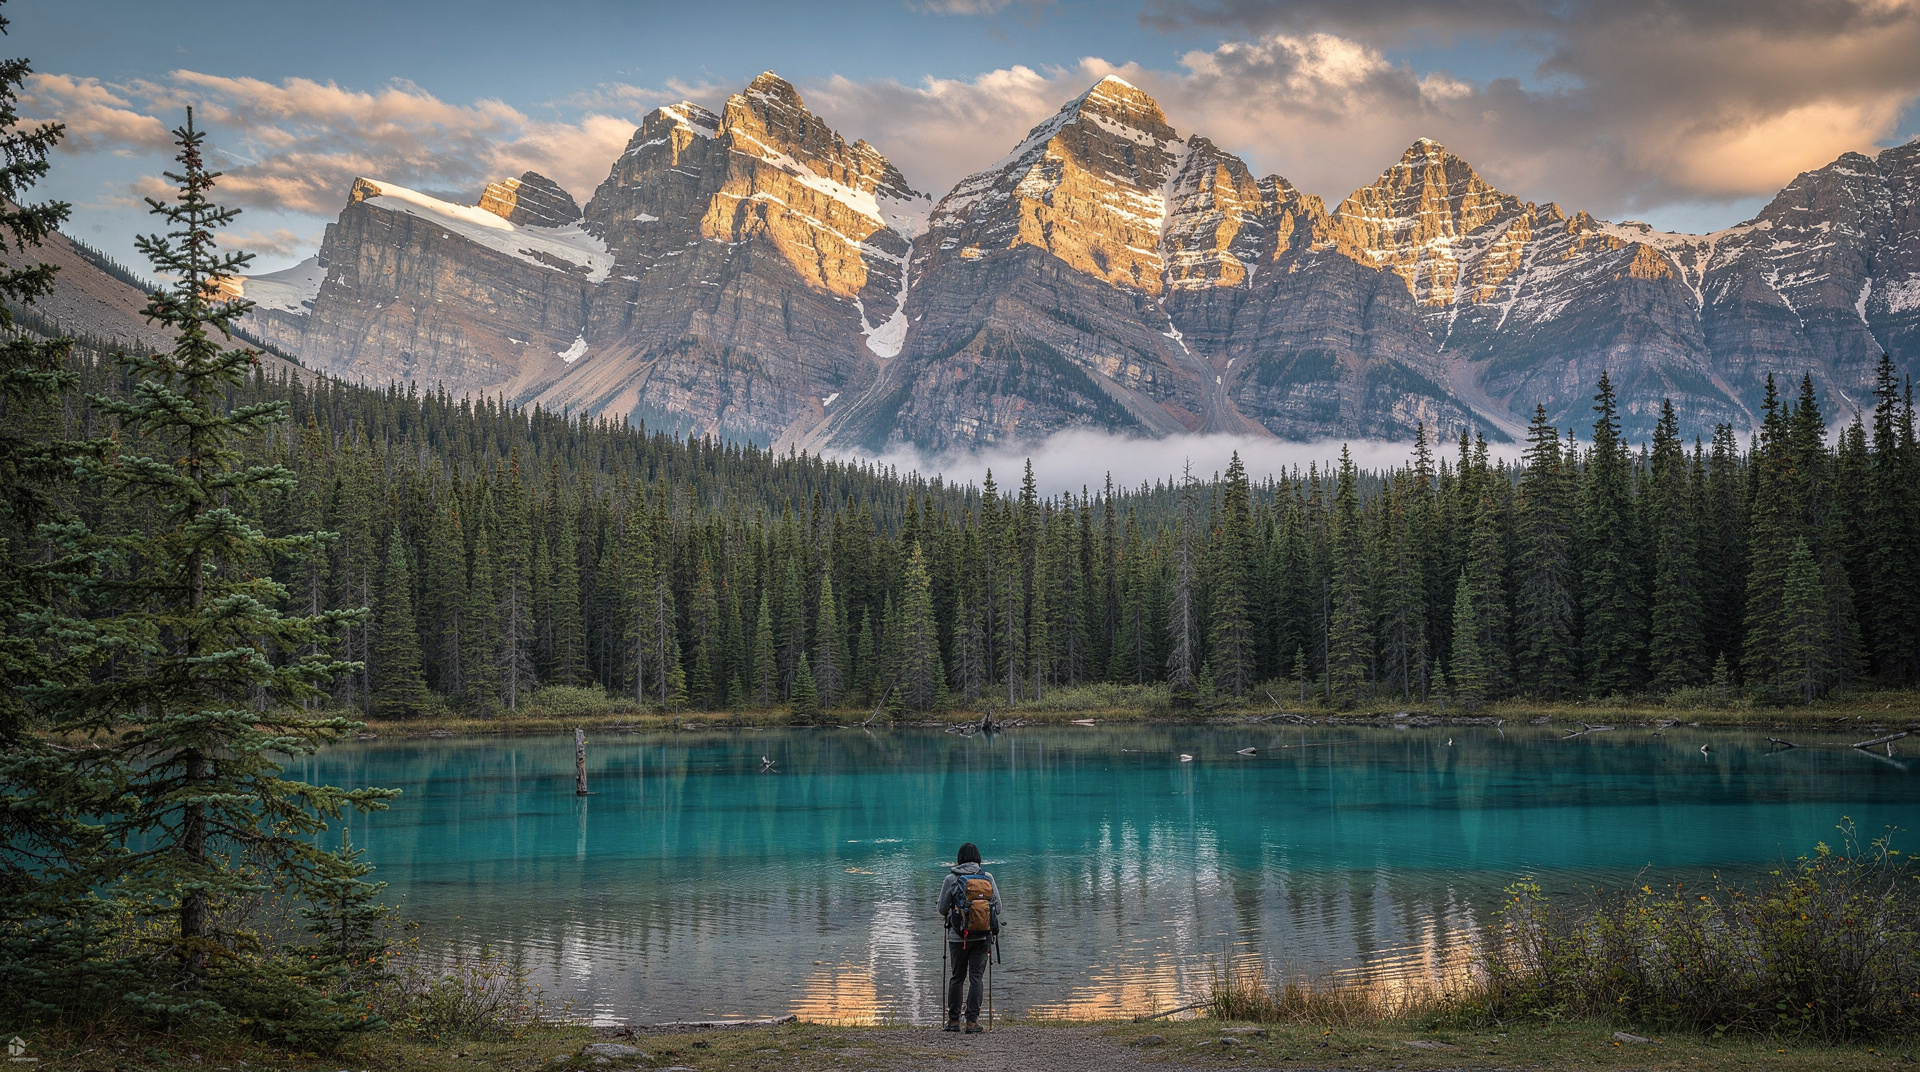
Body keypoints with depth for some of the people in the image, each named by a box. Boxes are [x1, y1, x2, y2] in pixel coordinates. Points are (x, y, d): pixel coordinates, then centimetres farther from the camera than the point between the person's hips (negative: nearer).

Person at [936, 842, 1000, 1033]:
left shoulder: (951, 879, -4)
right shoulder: (988, 878, 0)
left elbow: (942, 909, 2)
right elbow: (998, 908, 3)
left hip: (958, 936, -1)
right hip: (982, 936, 1)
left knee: (956, 977, 12)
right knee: (976, 978, 3)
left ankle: (953, 1020, 15)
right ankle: (972, 1022, 0)